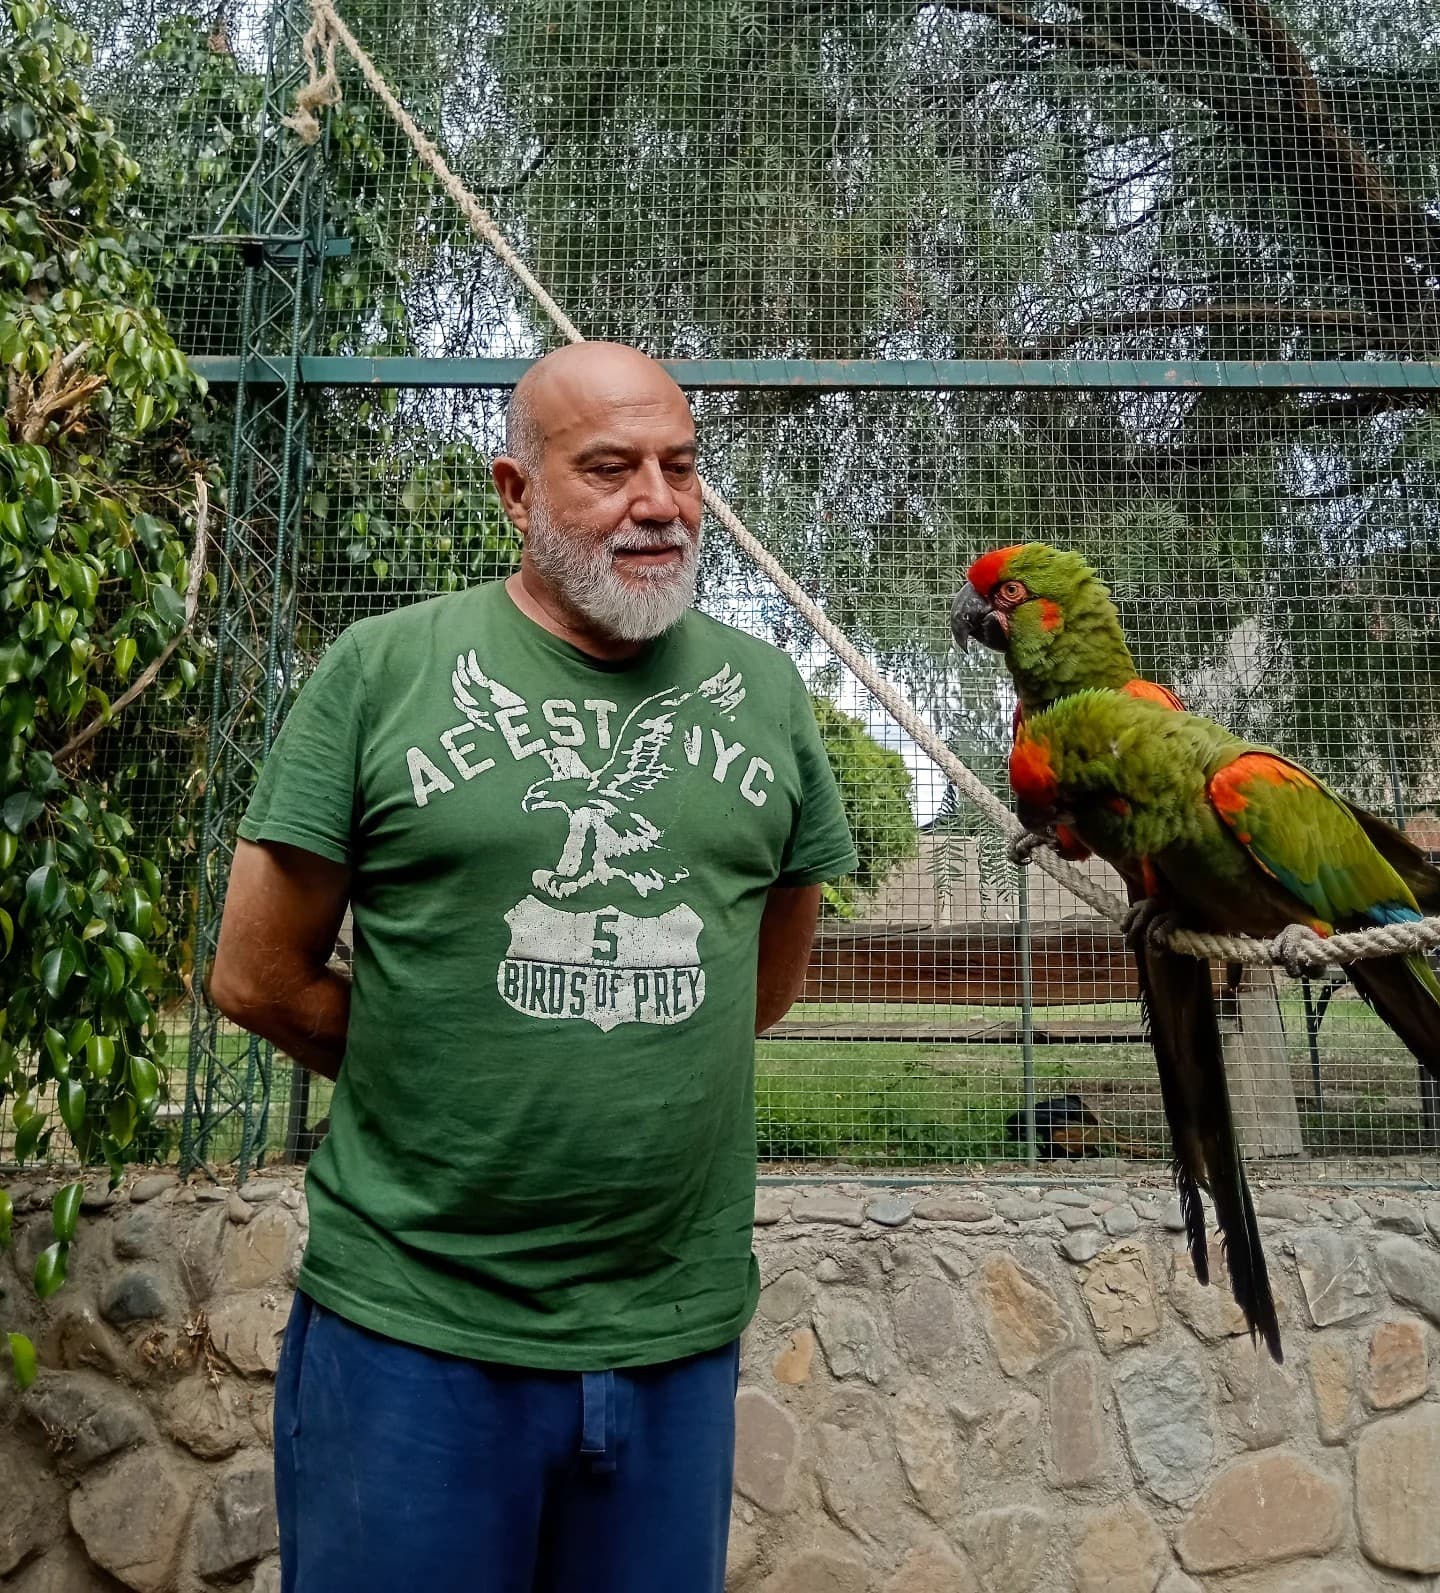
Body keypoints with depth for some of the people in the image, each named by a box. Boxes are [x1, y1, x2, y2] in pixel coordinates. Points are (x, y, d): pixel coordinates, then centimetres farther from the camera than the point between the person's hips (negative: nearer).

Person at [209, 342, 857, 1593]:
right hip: (413, 1326, -2)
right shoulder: (384, 669, -5)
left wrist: (632, 1061, 6)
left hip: (679, 1330, 3)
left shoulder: (764, 689, 4)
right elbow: (259, 977, -2)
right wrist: (451, 1088, 4)